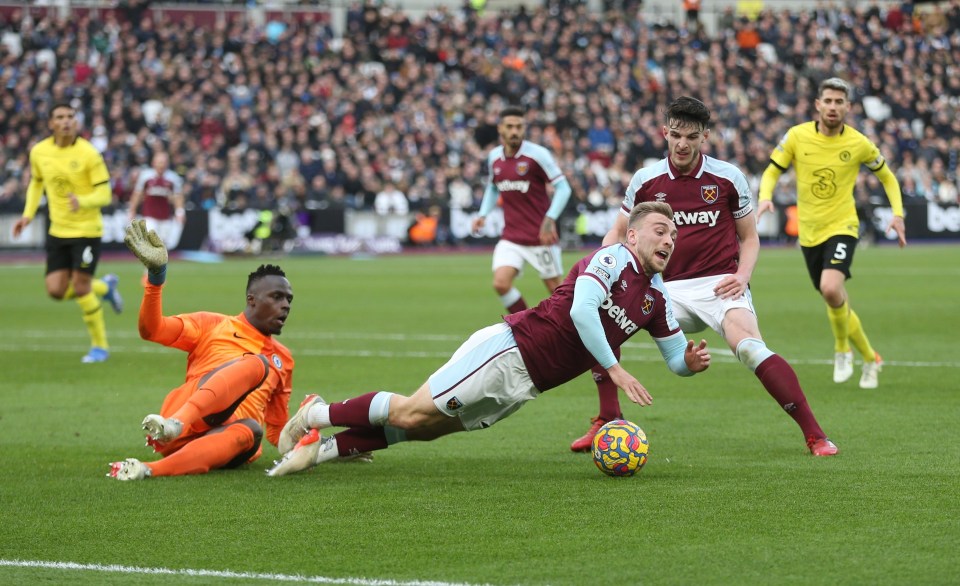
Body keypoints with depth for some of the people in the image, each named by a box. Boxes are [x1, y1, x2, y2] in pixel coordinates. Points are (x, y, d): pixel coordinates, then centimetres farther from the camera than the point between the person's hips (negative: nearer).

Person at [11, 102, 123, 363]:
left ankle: (100, 346, 12)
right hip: (58, 231, 5)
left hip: (86, 231, -5)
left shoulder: (88, 153, -15)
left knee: (80, 288, -7)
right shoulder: (39, 152, -1)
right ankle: (105, 287, 29)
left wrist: (82, 202, -34)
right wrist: (28, 214, 7)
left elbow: (104, 194, -14)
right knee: (56, 290, -1)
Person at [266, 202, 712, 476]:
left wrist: (691, 361, -6)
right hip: (508, 349, -7)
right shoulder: (613, 259, -12)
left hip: (525, 385, 7)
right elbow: (581, 310, -27)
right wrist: (614, 368, -26)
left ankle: (320, 448, 7)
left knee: (422, 426, 2)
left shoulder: (655, 299, 11)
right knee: (411, 413, -9)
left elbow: (676, 358, 17)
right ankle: (316, 414, 10)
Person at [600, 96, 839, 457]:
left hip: (720, 286, -3)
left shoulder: (728, 177, 1)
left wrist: (743, 274, -9)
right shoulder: (646, 180, 5)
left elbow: (749, 238, 11)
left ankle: (814, 435, -28)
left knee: (749, 346, -29)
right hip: (666, 289, 3)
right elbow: (619, 233, 16)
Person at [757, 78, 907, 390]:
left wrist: (897, 213, -4)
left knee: (831, 288, -28)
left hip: (842, 226, -3)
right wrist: (765, 197, -20)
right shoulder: (796, 136, -5)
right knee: (837, 303, 12)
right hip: (809, 232, 3)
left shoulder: (859, 144, -7)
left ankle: (842, 350, -4)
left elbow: (887, 176, 9)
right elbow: (772, 172, 1)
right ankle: (870, 358, 33)